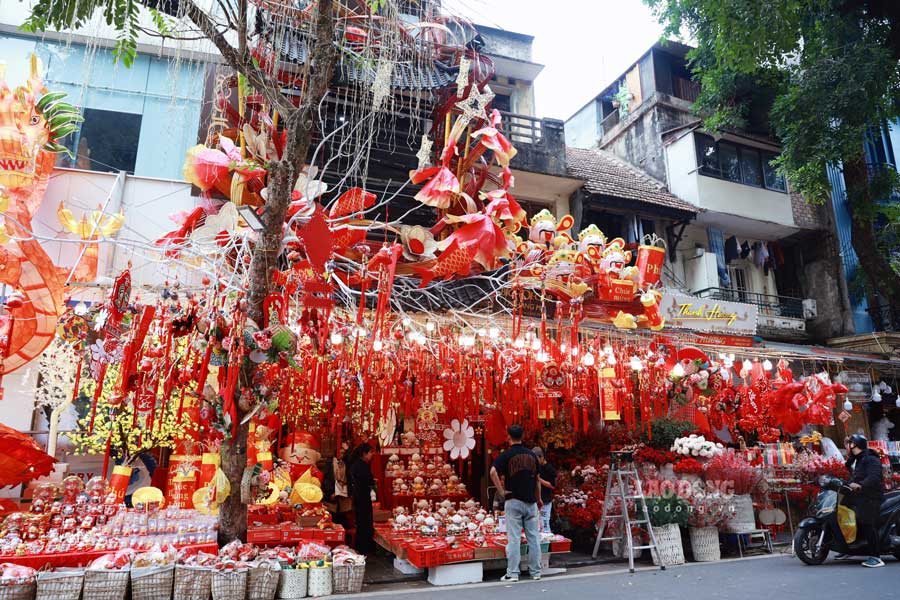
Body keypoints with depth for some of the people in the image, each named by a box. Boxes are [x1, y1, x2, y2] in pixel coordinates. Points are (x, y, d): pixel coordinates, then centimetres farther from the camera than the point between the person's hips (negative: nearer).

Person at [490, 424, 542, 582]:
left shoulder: (506, 455, -5)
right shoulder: (531, 454, 7)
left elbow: (493, 472, -21)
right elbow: (537, 479, 13)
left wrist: (501, 491, -12)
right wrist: (538, 498, 23)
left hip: (513, 500, -3)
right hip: (531, 501, 3)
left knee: (513, 538, -1)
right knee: (533, 537, 10)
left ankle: (512, 573, 2)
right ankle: (536, 572, 16)